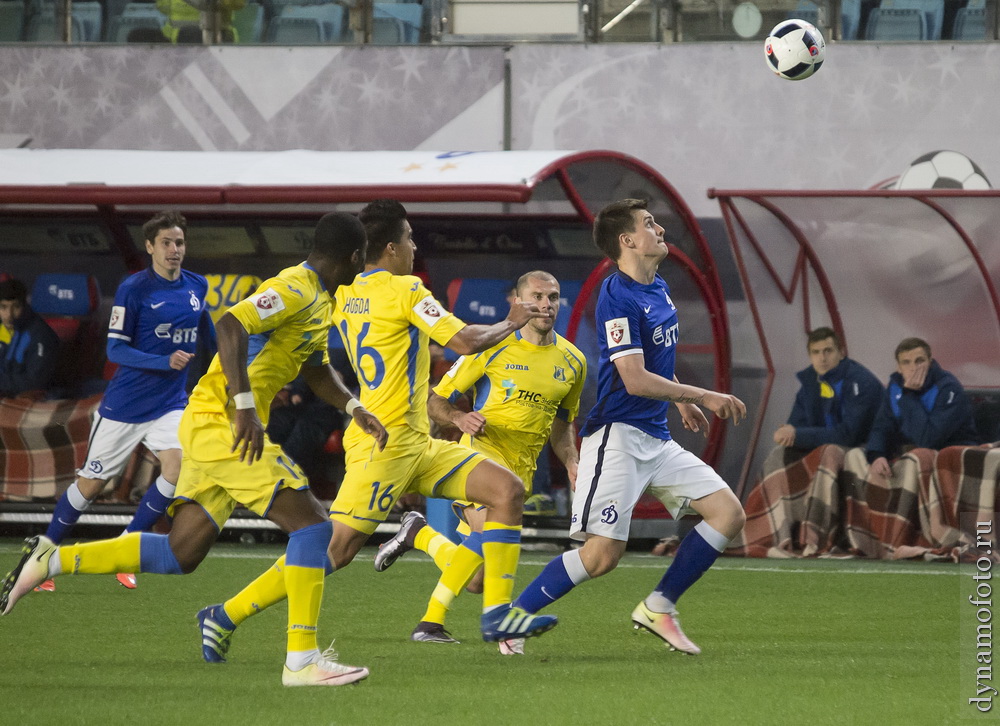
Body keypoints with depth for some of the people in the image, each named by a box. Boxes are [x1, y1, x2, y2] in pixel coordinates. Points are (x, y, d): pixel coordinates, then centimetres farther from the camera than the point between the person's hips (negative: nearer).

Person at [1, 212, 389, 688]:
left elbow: (316, 371, 32)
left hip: (210, 427, 10)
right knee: (310, 522, -13)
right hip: (223, 422, -10)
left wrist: (354, 408, 16)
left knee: (179, 555, 8)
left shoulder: (320, 301, 18)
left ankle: (49, 561, 11)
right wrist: (246, 408, -33)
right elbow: (229, 325, -28)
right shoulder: (296, 290, -14)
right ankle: (302, 660, -14)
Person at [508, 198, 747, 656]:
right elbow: (634, 379, -22)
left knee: (728, 513, 0)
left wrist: (681, 402, 32)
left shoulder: (659, 290, 13)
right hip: (618, 435, -9)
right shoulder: (618, 297, -16)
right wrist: (702, 397, -18)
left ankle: (658, 608, 7)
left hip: (656, 438, 9)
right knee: (603, 554, -14)